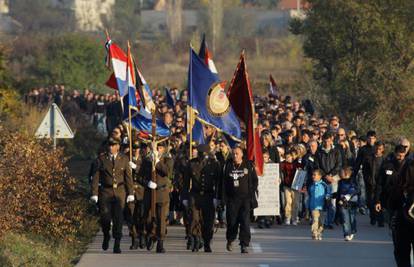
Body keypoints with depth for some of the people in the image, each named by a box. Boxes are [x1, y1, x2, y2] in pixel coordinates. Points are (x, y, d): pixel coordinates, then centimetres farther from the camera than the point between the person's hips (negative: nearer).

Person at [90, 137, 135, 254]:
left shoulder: (124, 159, 7)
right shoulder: (101, 159, 4)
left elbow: (128, 177, 7)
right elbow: (96, 177, 2)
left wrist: (130, 193, 2)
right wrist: (94, 193, -4)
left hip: (120, 192, 0)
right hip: (105, 191, 0)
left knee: (118, 218, -5)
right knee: (105, 217, -8)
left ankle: (117, 244, 1)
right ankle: (106, 236, 22)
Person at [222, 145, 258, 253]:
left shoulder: (249, 165, 4)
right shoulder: (228, 166, 9)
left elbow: (254, 181, 7)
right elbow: (225, 182, 13)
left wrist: (251, 194, -1)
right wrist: (225, 196, 6)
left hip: (245, 197, -2)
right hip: (232, 198, 2)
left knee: (245, 221, -9)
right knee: (232, 221, 3)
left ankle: (244, 245, -7)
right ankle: (230, 240, 28)